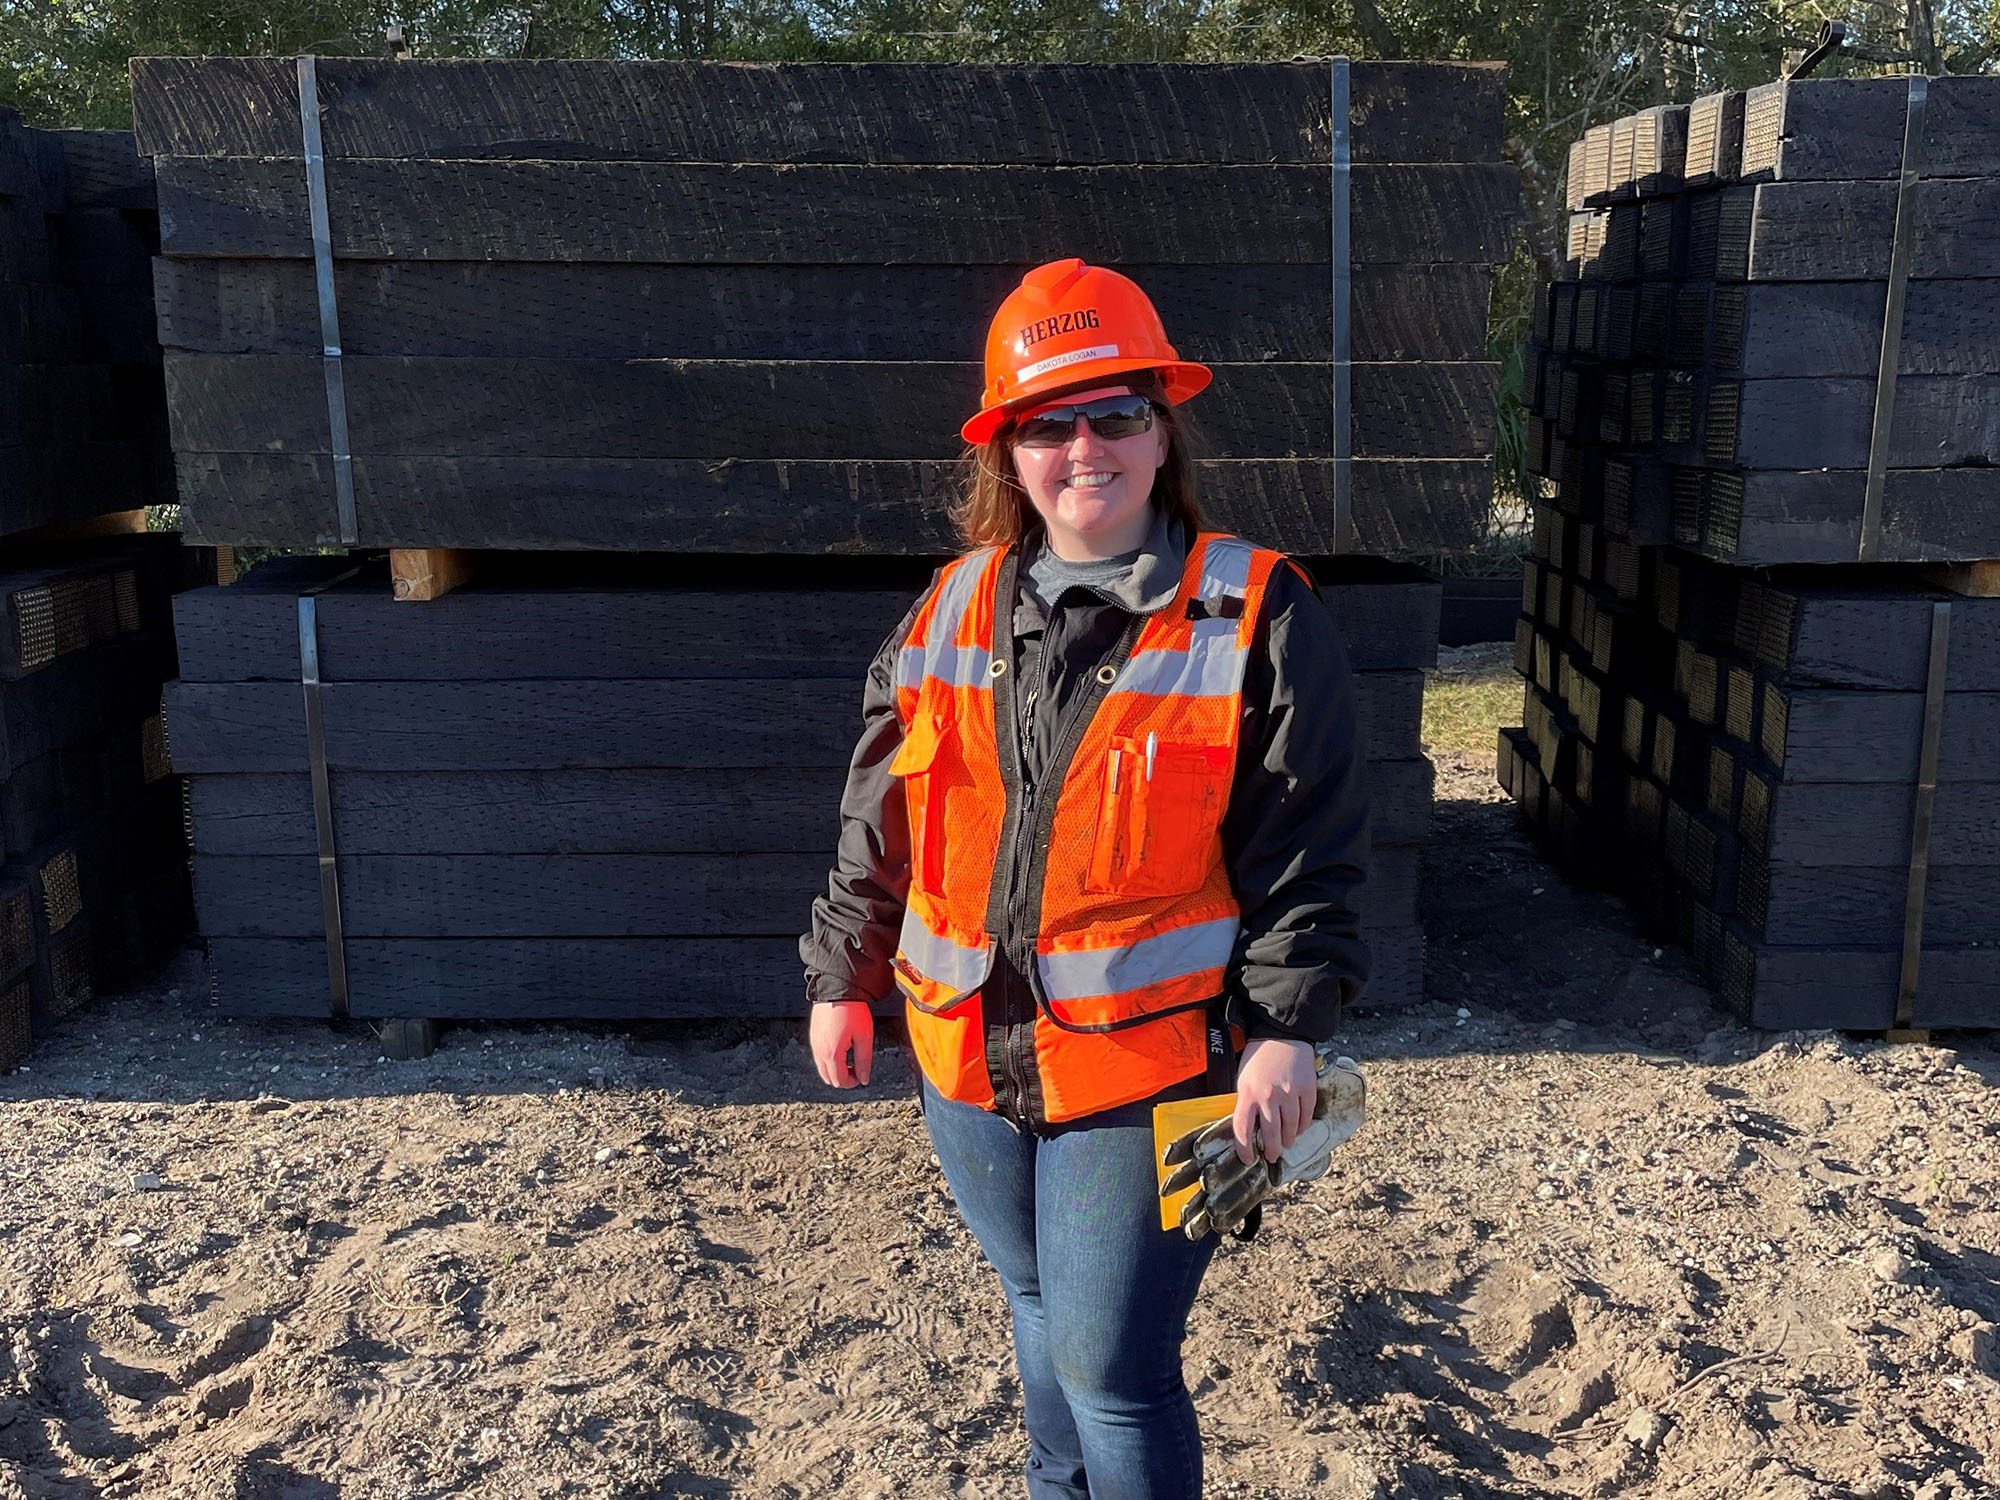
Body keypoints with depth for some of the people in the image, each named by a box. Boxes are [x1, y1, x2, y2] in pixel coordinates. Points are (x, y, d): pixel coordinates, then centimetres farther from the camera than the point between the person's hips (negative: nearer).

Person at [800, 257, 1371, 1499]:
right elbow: (880, 821, 10)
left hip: (1147, 1072, -5)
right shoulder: (953, 610, 4)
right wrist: (845, 977, 13)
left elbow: (1311, 847, -8)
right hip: (968, 1060, 5)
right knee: (1040, 1314, 24)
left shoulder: (1258, 618, -9)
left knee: (1111, 1369, 2)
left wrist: (1288, 1027, -13)